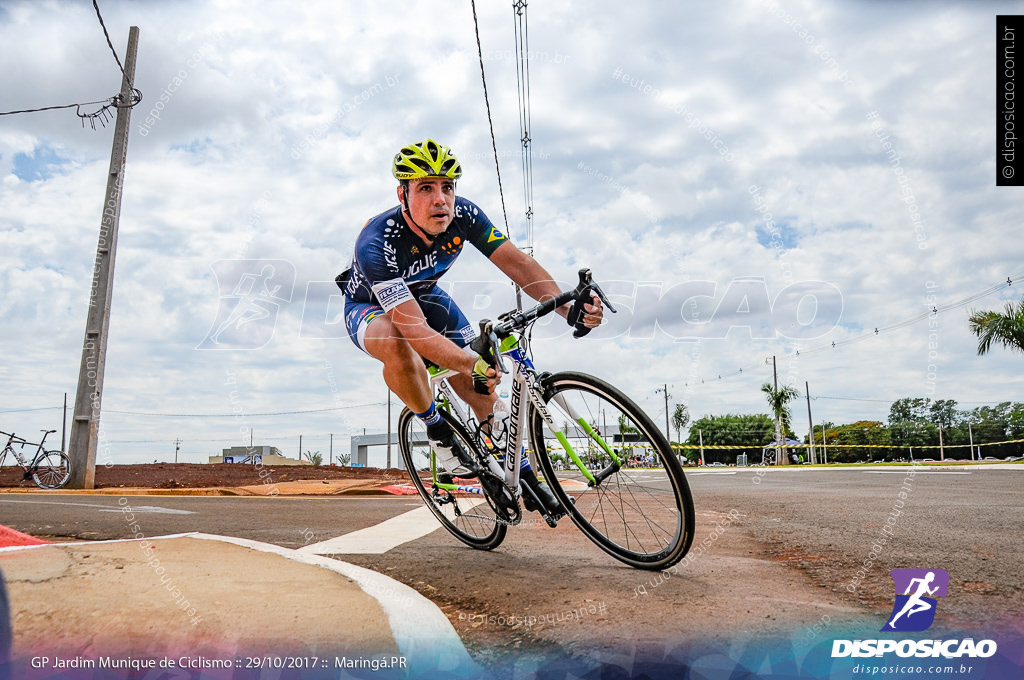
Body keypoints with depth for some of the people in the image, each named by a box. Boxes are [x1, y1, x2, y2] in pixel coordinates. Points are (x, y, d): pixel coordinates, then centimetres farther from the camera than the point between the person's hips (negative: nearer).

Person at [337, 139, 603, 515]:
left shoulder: (463, 215, -25)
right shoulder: (376, 243, -39)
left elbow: (516, 262, -27)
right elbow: (413, 327, -47)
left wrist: (570, 308, -42)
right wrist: (472, 365, -61)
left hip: (424, 294, 4)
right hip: (370, 306, -4)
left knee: (481, 382, -9)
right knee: (396, 344, -40)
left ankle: (521, 471, 9)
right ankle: (438, 430, -13)